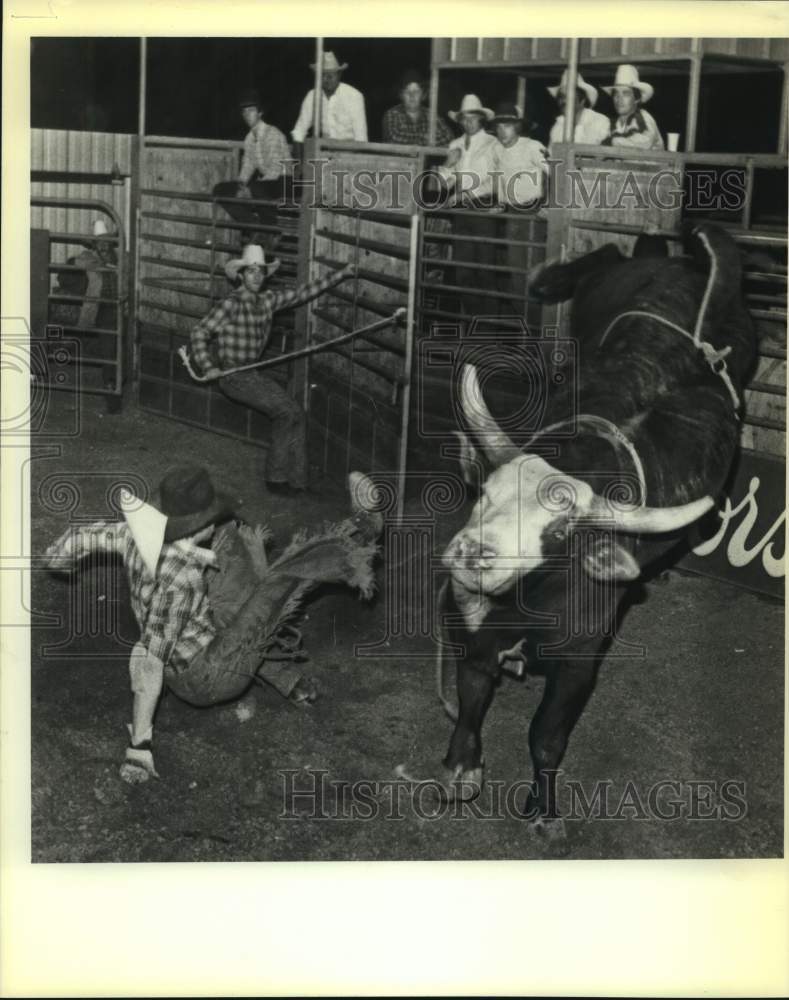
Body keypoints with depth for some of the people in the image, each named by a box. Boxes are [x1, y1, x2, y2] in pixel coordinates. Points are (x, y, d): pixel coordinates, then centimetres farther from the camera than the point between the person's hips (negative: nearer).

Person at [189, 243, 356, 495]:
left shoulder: (268, 300, 6)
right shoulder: (232, 304, -14)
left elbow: (302, 293, 11)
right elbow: (200, 333, -13)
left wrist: (341, 275, 8)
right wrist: (208, 367, -20)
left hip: (255, 373, 7)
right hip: (234, 376, -7)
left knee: (296, 413, -5)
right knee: (285, 412, -16)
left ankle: (296, 479, 1)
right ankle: (275, 478, -5)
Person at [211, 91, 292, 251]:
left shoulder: (272, 134, -15)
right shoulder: (250, 138, 10)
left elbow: (275, 170, -23)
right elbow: (248, 165, 12)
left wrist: (248, 190, -27)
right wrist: (241, 184, -10)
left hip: (283, 182, -8)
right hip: (262, 181, 8)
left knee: (256, 190, -41)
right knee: (220, 190, -7)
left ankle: (272, 231, -15)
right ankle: (254, 227, -9)